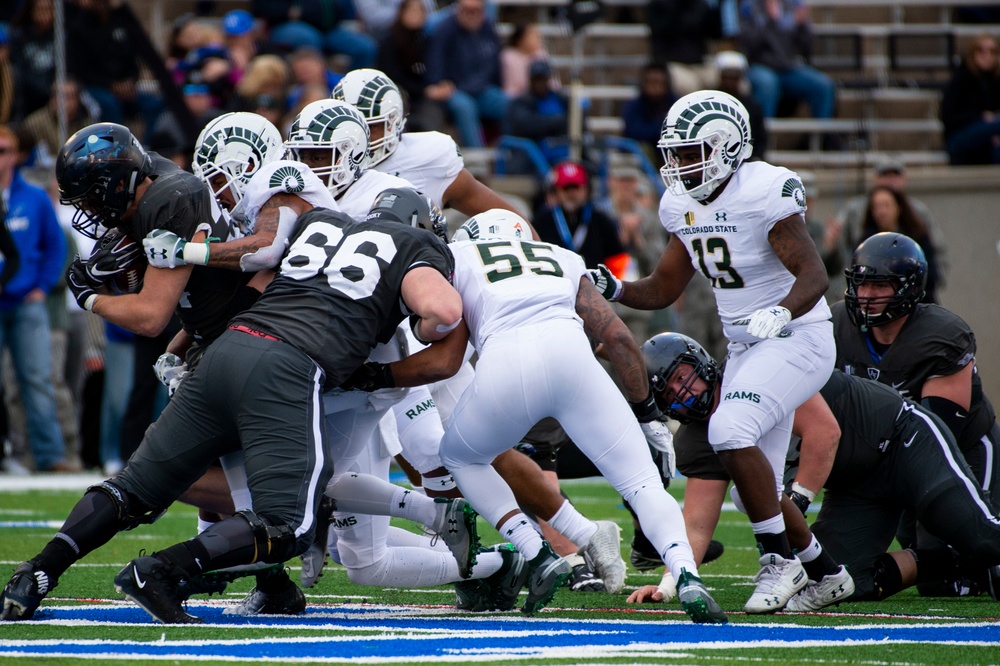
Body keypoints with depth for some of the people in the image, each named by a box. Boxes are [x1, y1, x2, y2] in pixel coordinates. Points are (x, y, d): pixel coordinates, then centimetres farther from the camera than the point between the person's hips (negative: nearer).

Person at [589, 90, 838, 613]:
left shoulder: (764, 192, -21)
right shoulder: (682, 206, 4)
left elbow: (814, 276, -25)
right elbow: (663, 290, 12)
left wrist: (779, 314, -43)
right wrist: (613, 289, -5)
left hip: (798, 338, -8)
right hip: (745, 349, 9)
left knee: (730, 432, -28)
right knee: (754, 488, 8)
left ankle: (780, 564, -17)